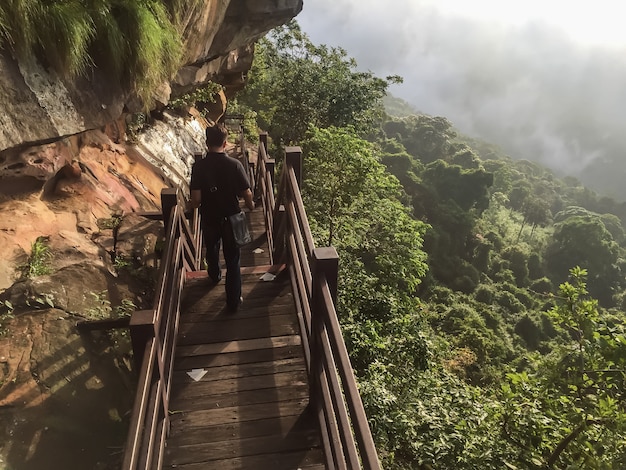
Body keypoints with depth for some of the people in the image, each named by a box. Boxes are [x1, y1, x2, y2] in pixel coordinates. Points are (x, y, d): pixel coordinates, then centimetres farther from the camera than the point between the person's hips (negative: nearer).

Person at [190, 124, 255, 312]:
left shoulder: (199, 166, -16)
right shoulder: (235, 165, -17)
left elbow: (196, 199, -17)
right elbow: (247, 194, -14)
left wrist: (195, 205, 6)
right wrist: (251, 205, 8)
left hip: (209, 218, 2)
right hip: (231, 217, -1)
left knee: (212, 249, 29)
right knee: (233, 259, 9)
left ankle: (215, 276, 56)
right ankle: (233, 301, 14)